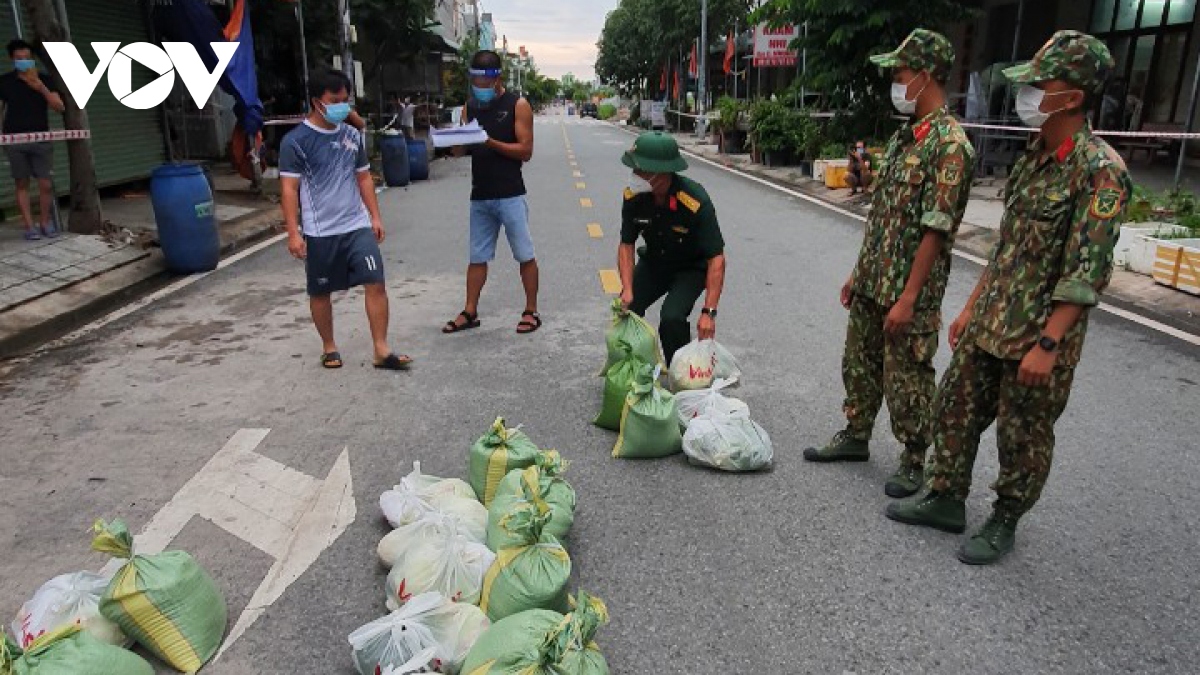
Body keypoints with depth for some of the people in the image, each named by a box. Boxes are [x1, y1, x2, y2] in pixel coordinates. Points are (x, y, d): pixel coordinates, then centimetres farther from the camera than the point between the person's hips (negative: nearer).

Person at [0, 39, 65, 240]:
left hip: (41, 139, 0)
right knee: (22, 184, 1)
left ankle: (46, 223, 11)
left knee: (45, 184, -4)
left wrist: (41, 88, -15)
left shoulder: (44, 79, 7)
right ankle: (29, 226, 4)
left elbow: (60, 108, -2)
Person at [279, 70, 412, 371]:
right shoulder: (296, 141, -7)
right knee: (321, 292, 9)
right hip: (320, 232, -3)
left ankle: (381, 351, -1)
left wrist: (375, 216, 11)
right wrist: (293, 233, -13)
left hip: (358, 226, 3)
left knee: (376, 283, -7)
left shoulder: (352, 135, 8)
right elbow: (289, 189, -8)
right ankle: (329, 348, 28)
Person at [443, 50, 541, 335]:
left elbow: (525, 151, -10)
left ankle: (531, 312, 12)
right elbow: (459, 151, 11)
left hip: (510, 194, -5)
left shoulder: (517, 105, -3)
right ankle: (470, 312, 18)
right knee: (477, 257, 10)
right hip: (479, 195, 5)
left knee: (525, 255, 1)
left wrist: (490, 142, -20)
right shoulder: (471, 107, 12)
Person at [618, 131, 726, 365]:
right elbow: (626, 245, -10)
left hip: (691, 268, -4)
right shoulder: (633, 196, -19)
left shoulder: (696, 203, -34)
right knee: (625, 308, -14)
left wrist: (709, 312, -37)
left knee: (672, 318, -27)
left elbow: (717, 258, -31)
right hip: (653, 262, 5)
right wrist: (627, 290, -24)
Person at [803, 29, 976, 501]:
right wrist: (858, 273, 15)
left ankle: (913, 462, 22)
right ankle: (855, 437, 35)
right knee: (859, 364, 18)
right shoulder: (905, 135, 11)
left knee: (907, 381, 5)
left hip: (909, 292, -8)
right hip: (872, 284, 8)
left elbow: (934, 231, -20)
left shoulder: (949, 144, -17)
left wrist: (908, 298, -21)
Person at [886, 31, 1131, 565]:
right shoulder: (1033, 157, 8)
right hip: (989, 324, 8)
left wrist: (1047, 344, -22)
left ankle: (1004, 523, 27)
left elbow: (1087, 272, -20)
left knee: (1023, 437, 8)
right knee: (956, 408, 14)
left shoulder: (1100, 170, -17)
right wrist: (971, 309, 15)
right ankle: (946, 500, 31)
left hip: (1039, 336, -8)